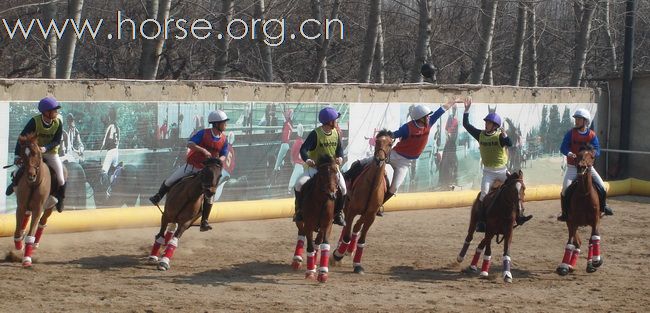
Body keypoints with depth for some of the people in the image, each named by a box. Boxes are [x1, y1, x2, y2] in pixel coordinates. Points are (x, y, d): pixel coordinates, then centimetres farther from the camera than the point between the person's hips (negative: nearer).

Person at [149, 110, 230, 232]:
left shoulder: (224, 140, -3)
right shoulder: (203, 133, -14)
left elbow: (223, 156, -3)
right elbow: (190, 144, -23)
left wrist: (219, 161, -27)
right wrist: (203, 150, -37)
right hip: (191, 165, -2)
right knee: (170, 180, 2)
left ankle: (204, 222, -5)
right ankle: (158, 197, 31)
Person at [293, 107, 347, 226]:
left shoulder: (336, 133, -1)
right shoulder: (315, 134, -18)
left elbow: (339, 148, 7)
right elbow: (303, 149, -24)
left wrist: (340, 157, -17)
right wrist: (307, 160, -44)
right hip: (314, 167, -4)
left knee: (343, 188, -12)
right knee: (299, 185, -22)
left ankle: (338, 214, 5)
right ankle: (299, 210, -3)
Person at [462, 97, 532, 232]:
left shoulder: (500, 136, -6)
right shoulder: (480, 135, 1)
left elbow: (510, 144, -23)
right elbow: (466, 124, -1)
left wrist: (504, 135, -41)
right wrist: (467, 109, -9)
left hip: (502, 170, 0)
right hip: (488, 172, 1)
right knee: (484, 194, -12)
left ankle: (519, 216, 4)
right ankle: (481, 222, -8)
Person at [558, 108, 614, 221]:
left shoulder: (592, 135, -4)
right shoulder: (570, 133, -5)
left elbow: (597, 151, -9)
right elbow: (563, 148, -12)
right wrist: (569, 153, -34)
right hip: (572, 167, -1)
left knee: (601, 187, -2)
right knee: (566, 188, -18)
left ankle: (603, 206, 24)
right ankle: (565, 213, -7)